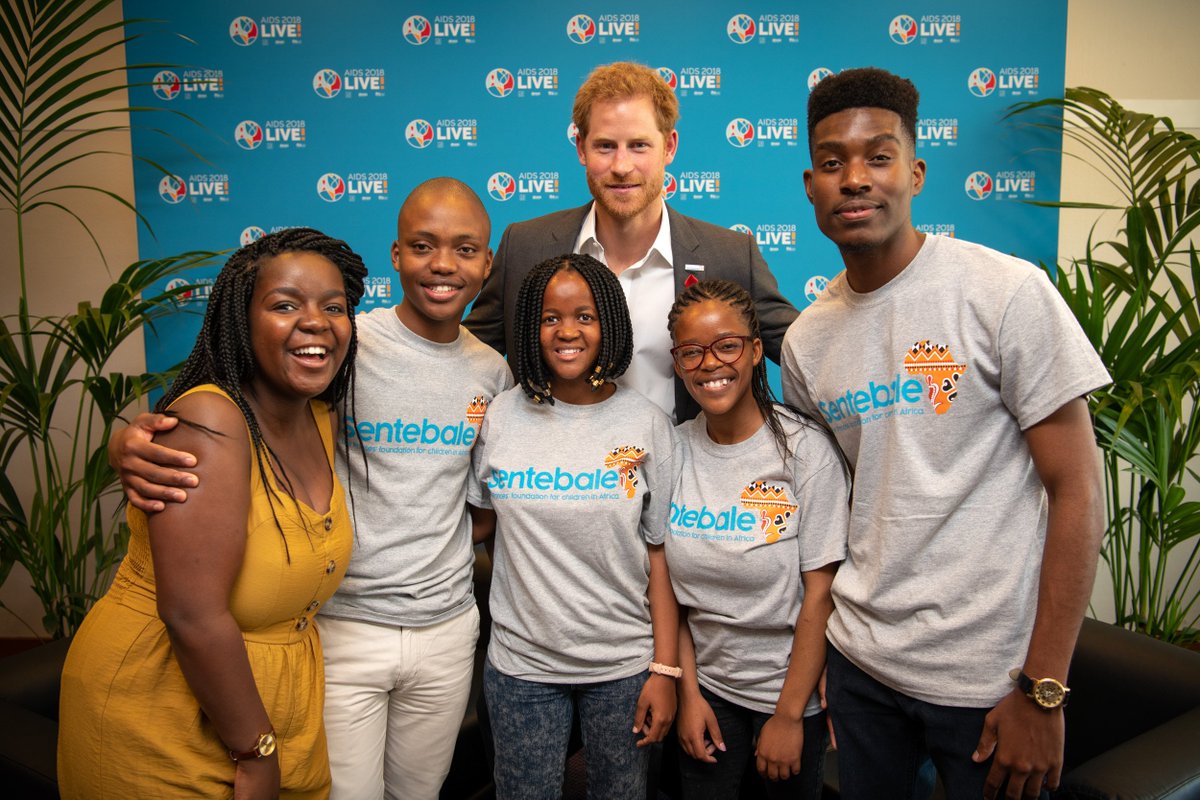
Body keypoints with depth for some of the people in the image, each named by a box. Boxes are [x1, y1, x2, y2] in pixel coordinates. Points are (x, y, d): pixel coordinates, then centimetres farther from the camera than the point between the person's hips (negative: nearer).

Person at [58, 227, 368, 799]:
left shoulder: (319, 419, 0)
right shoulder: (210, 423, -24)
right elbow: (193, 615, -27)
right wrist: (257, 753, -18)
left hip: (274, 706, 7)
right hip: (162, 730, -7)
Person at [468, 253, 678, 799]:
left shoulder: (646, 422, -5)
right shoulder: (501, 416, -3)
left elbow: (659, 554, -5)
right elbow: (478, 523, 8)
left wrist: (665, 670, -6)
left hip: (624, 663, 0)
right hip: (521, 661, 1)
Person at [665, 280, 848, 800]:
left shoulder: (806, 448, -16)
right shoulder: (672, 449, -5)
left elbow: (820, 594, -15)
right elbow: (669, 582, 0)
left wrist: (789, 714, -13)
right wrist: (688, 690, -2)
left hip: (790, 691, -3)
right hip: (705, 684, 3)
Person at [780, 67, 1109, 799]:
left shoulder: (1008, 293, -12)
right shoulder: (806, 339, 2)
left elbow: (1077, 490, -12)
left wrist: (1044, 692, -13)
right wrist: (813, 657, 8)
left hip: (989, 675, -4)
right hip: (858, 656, 4)